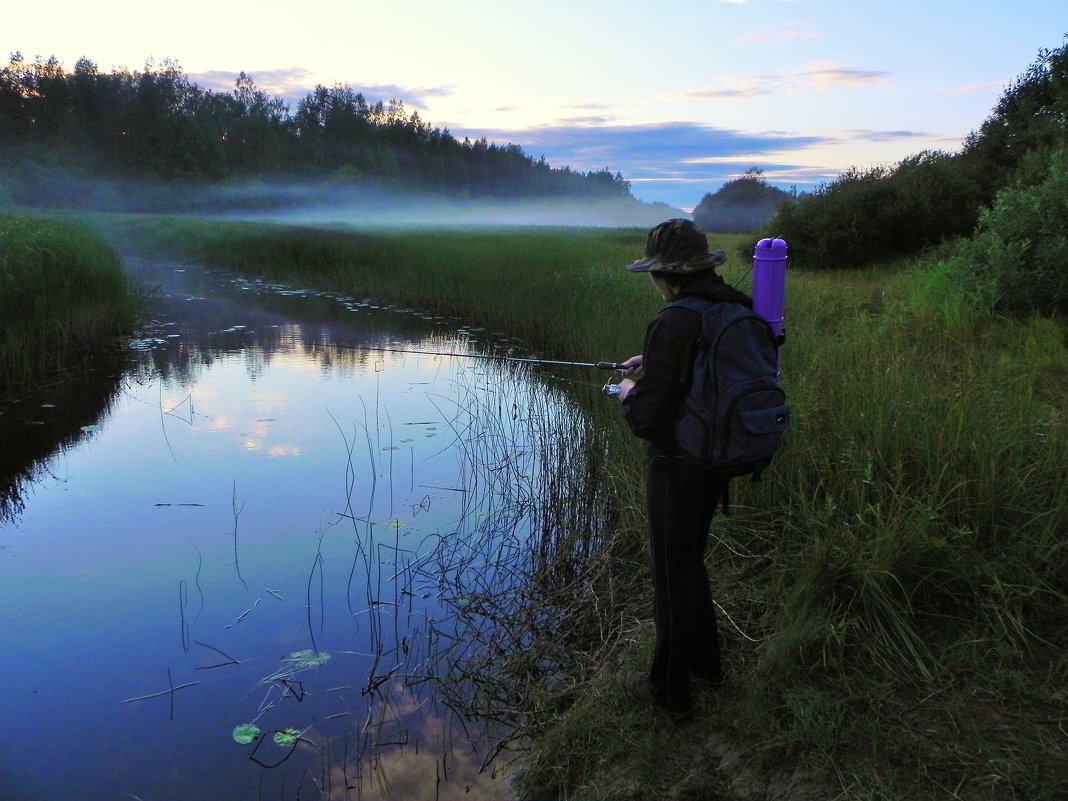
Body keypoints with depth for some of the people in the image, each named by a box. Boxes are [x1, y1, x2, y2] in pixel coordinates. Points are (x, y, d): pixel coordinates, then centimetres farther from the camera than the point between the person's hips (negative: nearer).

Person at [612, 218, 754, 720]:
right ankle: (704, 662, 43)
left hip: (676, 468, -8)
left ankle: (669, 690, 27)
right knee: (689, 560, 26)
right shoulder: (737, 310, 1)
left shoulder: (672, 325, -25)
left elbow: (648, 419, -25)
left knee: (672, 576, 9)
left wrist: (629, 393, -4)